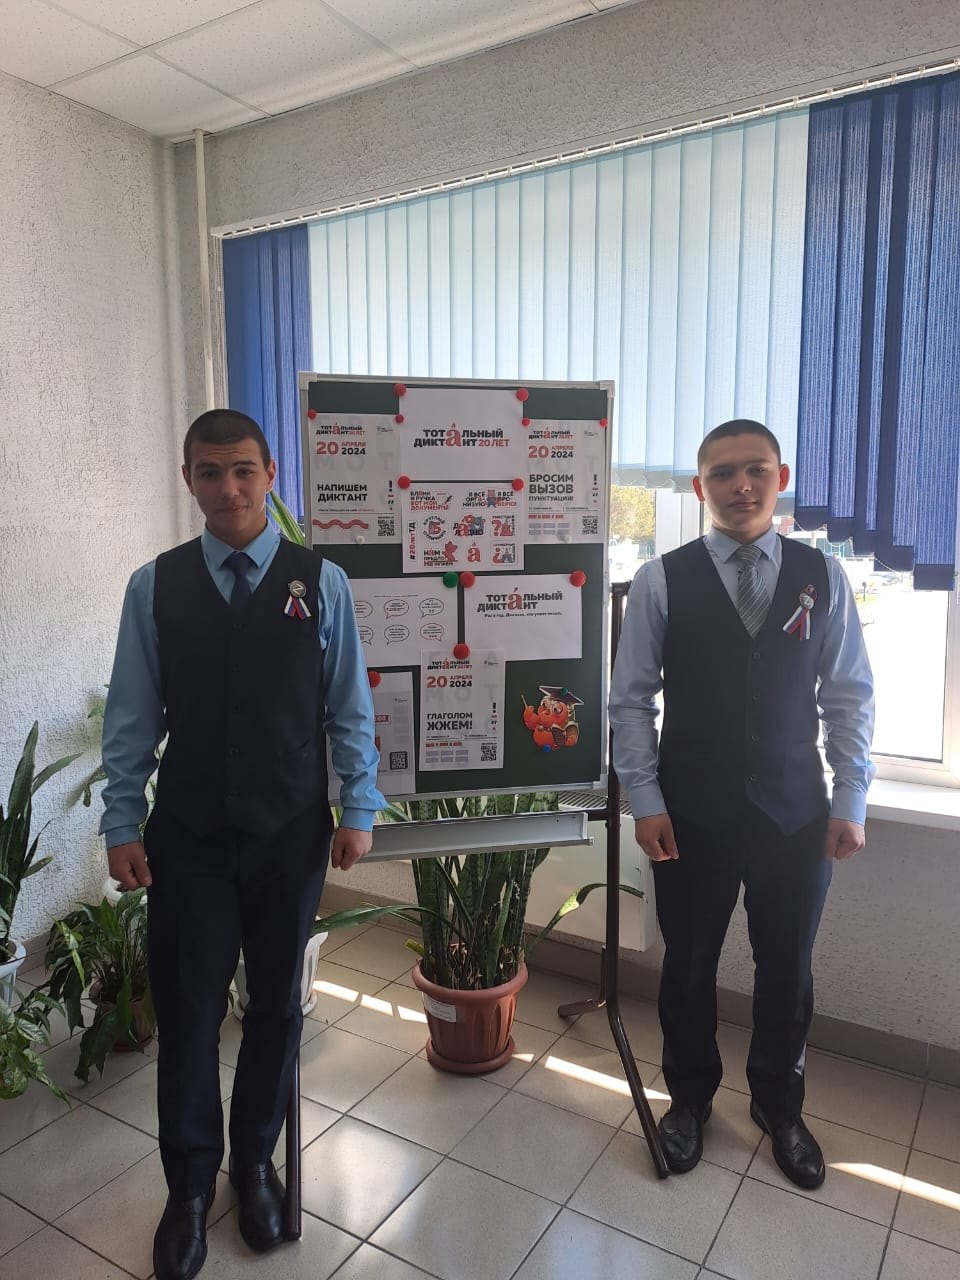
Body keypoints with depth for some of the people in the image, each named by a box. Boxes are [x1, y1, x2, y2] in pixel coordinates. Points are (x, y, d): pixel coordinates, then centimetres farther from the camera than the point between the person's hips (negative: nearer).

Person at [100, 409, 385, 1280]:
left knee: (277, 1005, 15)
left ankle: (255, 1163, 39)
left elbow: (351, 708, -2)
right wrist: (122, 827, -1)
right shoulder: (155, 586, -1)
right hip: (187, 838, 1)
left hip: (290, 834, 0)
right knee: (187, 1012, 10)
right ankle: (190, 1185, 35)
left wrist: (358, 811, -5)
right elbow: (132, 718, 1)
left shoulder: (320, 582, -4)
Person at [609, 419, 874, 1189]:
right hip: (692, 813, -1)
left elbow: (849, 696, 1)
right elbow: (631, 698, -5)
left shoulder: (824, 577, 0)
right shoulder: (661, 581, -6)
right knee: (689, 966, 15)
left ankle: (780, 1107, 43)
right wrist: (645, 801, -9)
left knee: (787, 971, 17)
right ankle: (690, 1099, 41)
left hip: (795, 811, 2)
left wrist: (851, 802, -2)